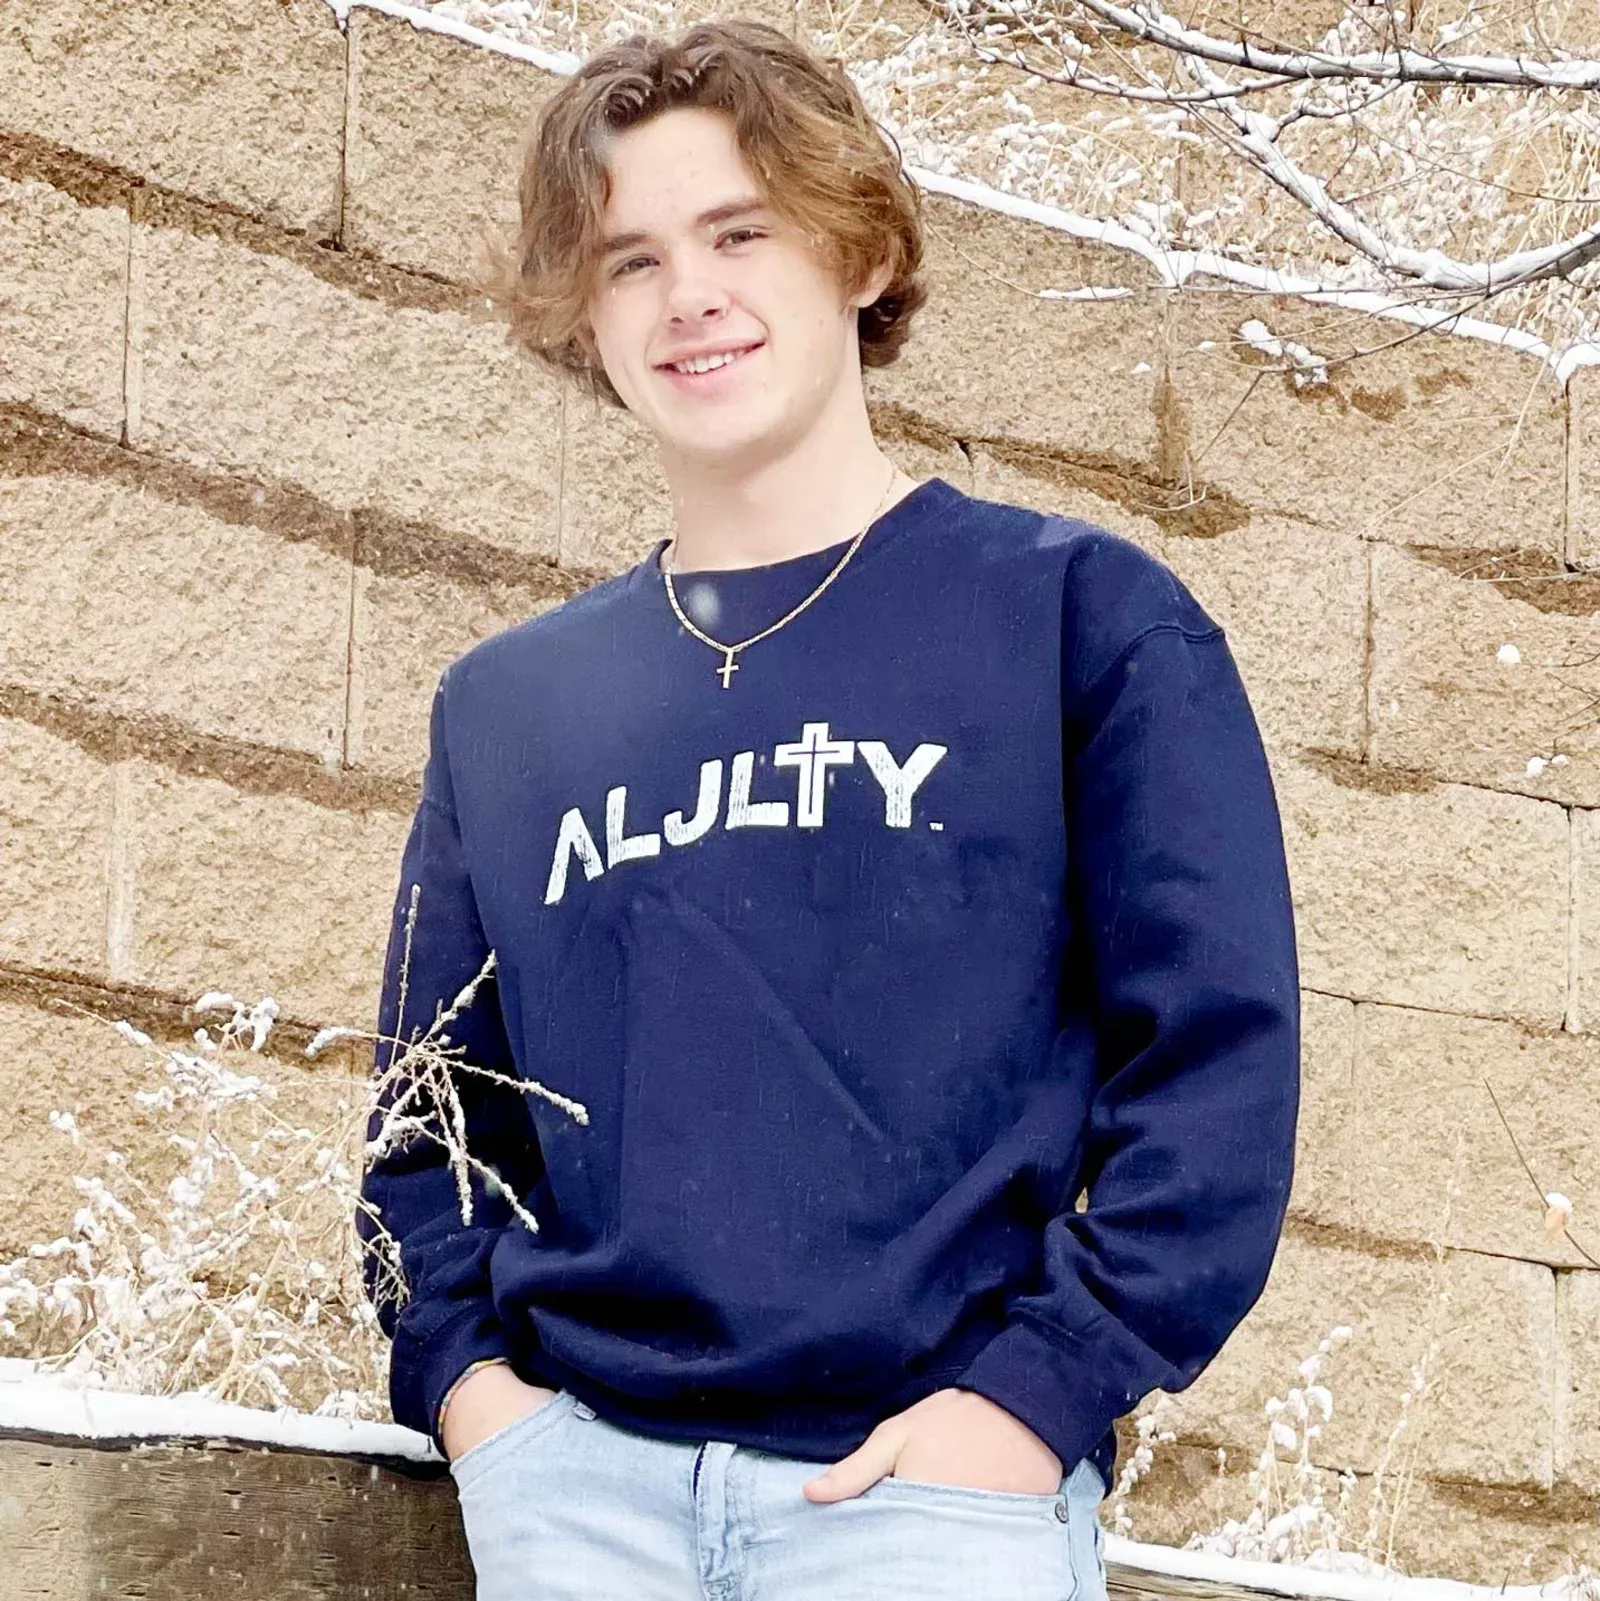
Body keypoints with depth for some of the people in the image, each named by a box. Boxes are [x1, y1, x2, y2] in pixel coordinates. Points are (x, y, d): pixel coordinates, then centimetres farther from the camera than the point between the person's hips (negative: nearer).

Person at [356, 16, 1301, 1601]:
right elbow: (433, 1102, 18)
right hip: (575, 1460, 3)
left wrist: (1040, 1393, -12)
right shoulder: (503, 703, 15)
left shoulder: (1079, 616, 4)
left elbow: (1213, 1049, -2)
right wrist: (464, 1372, 0)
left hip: (946, 1469, -3)